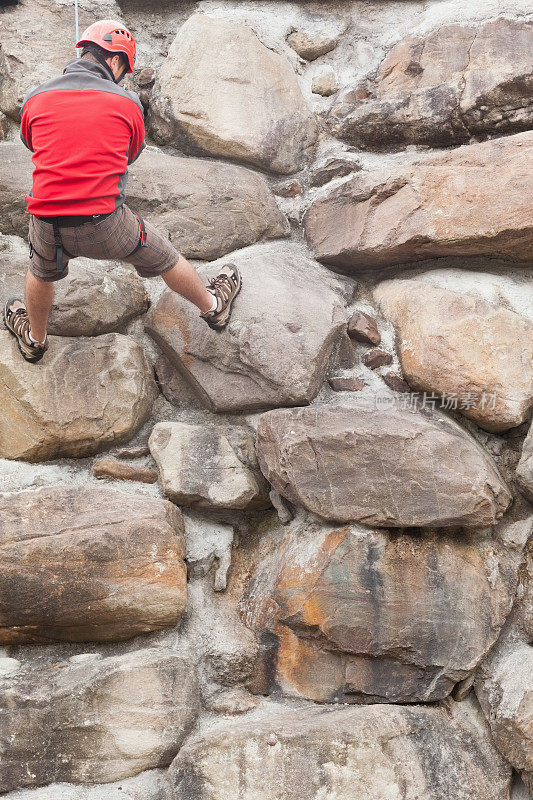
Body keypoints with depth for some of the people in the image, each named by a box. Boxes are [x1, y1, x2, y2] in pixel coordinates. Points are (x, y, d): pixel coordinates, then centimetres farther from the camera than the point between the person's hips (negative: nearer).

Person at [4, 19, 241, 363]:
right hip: (106, 224, -2)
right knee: (165, 258, 25)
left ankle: (33, 338, 59)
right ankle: (213, 306, 49)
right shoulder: (127, 102, -3)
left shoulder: (35, 100, 1)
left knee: (42, 273, 35)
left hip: (47, 221, 2)